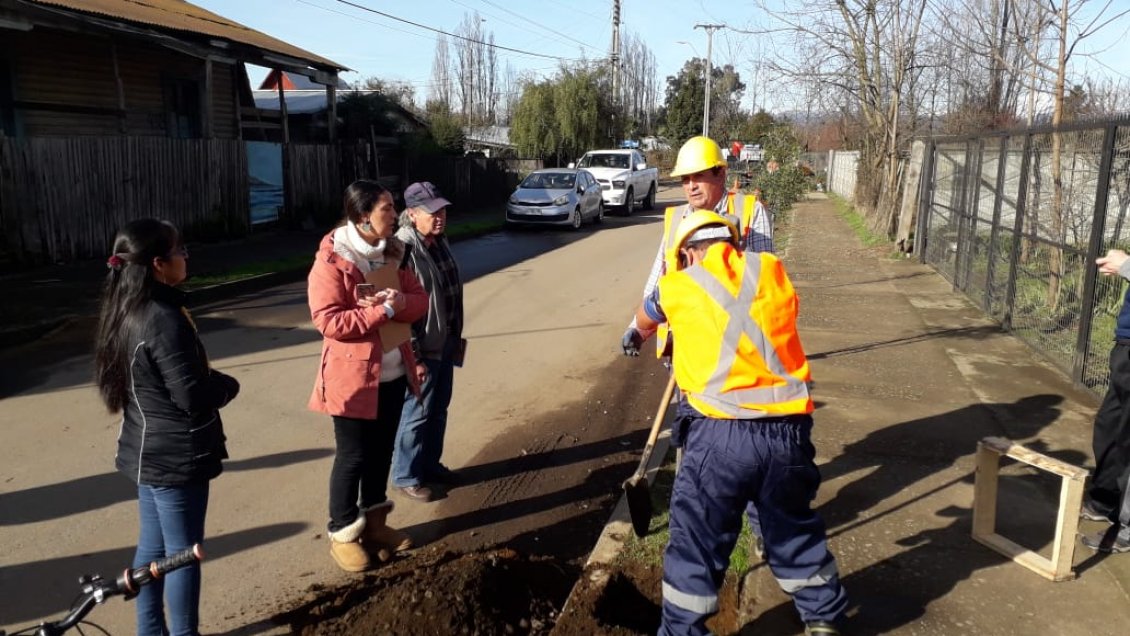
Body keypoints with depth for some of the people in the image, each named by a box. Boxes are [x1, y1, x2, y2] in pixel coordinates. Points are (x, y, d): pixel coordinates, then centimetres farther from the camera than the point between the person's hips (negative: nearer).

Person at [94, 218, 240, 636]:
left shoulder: (125, 312, 5)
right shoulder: (164, 320, -24)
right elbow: (194, 397, -23)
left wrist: (210, 380, 6)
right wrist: (227, 385, -4)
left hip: (148, 451, 9)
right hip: (175, 456, -9)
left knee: (152, 547, 19)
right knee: (182, 552, 4)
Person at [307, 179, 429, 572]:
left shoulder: (392, 254, 5)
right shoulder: (331, 261, -16)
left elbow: (420, 300, 5)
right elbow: (328, 321, -23)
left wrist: (400, 302, -17)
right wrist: (383, 309, -24)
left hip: (394, 374, 7)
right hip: (353, 376, -7)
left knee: (382, 451, 17)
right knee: (353, 456, 5)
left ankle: (374, 521, 34)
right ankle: (343, 534, 23)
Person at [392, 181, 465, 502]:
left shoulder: (439, 241, 6)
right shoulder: (403, 249, -22)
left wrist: (456, 337, 19)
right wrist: (413, 356, -21)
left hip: (444, 344, 9)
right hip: (423, 348, -8)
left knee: (438, 409, 20)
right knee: (417, 414, 5)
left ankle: (430, 464, 37)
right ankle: (406, 476, 22)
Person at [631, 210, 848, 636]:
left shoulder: (677, 286, 6)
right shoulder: (771, 270, 10)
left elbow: (644, 321, 28)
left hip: (720, 433, -3)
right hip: (788, 430, 4)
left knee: (696, 541, 11)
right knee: (796, 530, 24)